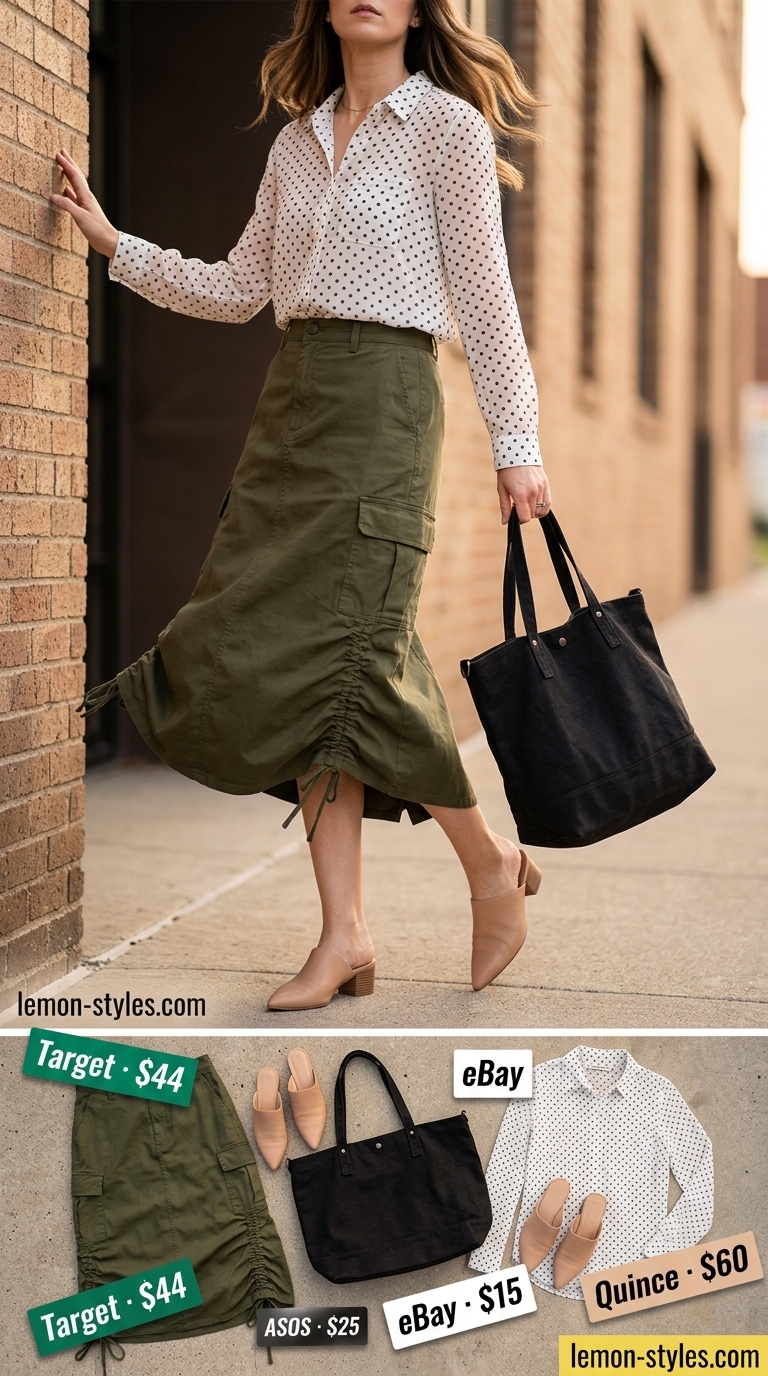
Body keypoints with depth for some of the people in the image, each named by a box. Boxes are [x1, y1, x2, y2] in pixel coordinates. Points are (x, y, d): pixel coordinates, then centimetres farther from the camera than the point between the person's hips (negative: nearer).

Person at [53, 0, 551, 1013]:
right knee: (294, 662, -2)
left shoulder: (448, 126, 1)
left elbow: (485, 299, -4)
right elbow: (235, 291, 22)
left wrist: (517, 444, -7)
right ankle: (345, 933, 1)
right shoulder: (299, 141, 18)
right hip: (293, 399, 6)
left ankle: (491, 861, 8)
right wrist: (113, 243, 18)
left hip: (383, 398, -6)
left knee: (338, 655, -12)